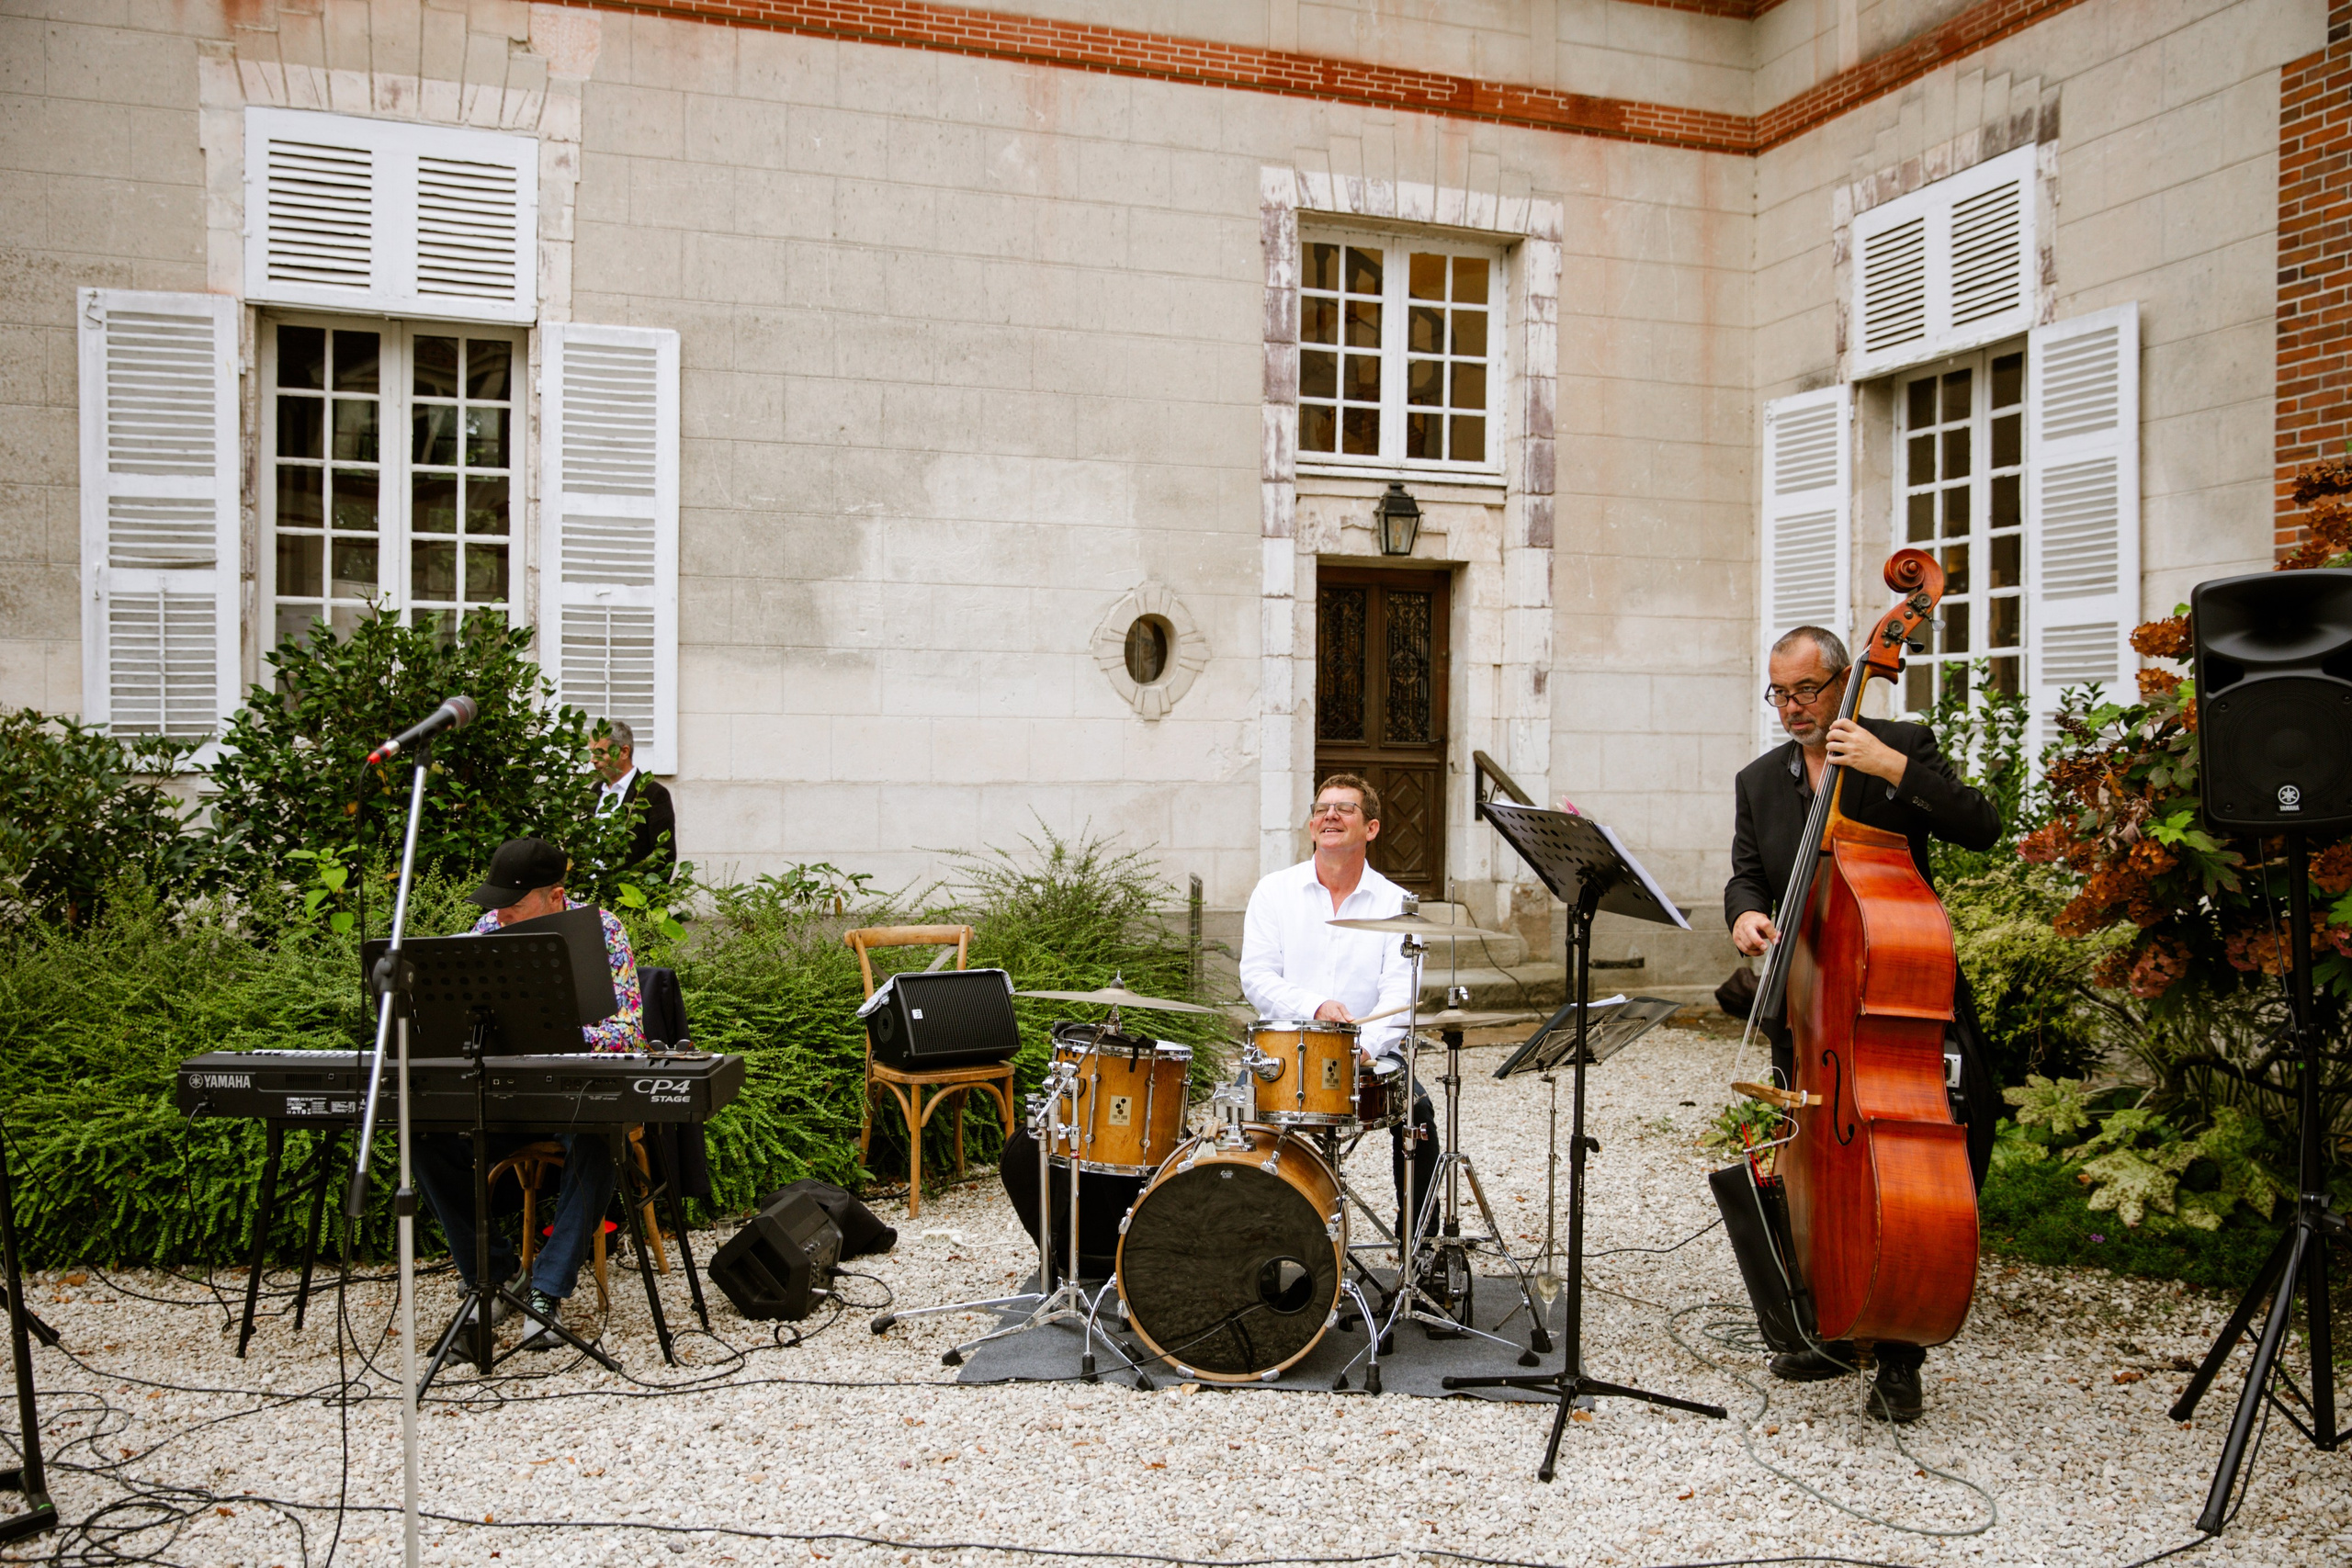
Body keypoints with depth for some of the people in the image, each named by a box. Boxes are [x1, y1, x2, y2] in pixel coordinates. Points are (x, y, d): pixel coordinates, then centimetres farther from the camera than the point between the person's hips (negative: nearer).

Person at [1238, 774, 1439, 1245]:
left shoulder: (1395, 902, 4)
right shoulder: (1274, 891, 6)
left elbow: (1399, 991, -8)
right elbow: (1256, 977, -4)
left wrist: (1367, 1046, -27)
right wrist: (1314, 1006, -22)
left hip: (1370, 1052, 0)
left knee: (1416, 1110, -24)